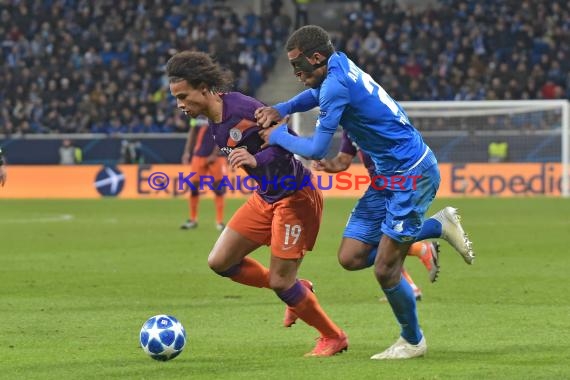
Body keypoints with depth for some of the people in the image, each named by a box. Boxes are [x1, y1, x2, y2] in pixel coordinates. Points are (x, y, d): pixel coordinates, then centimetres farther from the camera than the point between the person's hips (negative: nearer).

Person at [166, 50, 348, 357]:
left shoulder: (243, 110, -25)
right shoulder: (214, 121, 2)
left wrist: (256, 160, -36)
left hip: (295, 197, -9)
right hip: (265, 197, 9)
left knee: (279, 282, -7)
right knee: (220, 262, 5)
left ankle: (333, 338, 15)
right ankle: (296, 290, 23)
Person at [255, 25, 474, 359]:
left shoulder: (336, 85, -22)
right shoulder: (340, 64, 5)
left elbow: (317, 150, -19)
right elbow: (316, 94, 30)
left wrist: (278, 136, -3)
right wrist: (282, 109, 12)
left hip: (412, 175, -9)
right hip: (389, 175, 9)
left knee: (385, 270, -7)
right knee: (351, 254, 5)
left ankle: (413, 341, 16)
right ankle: (439, 225, 19)